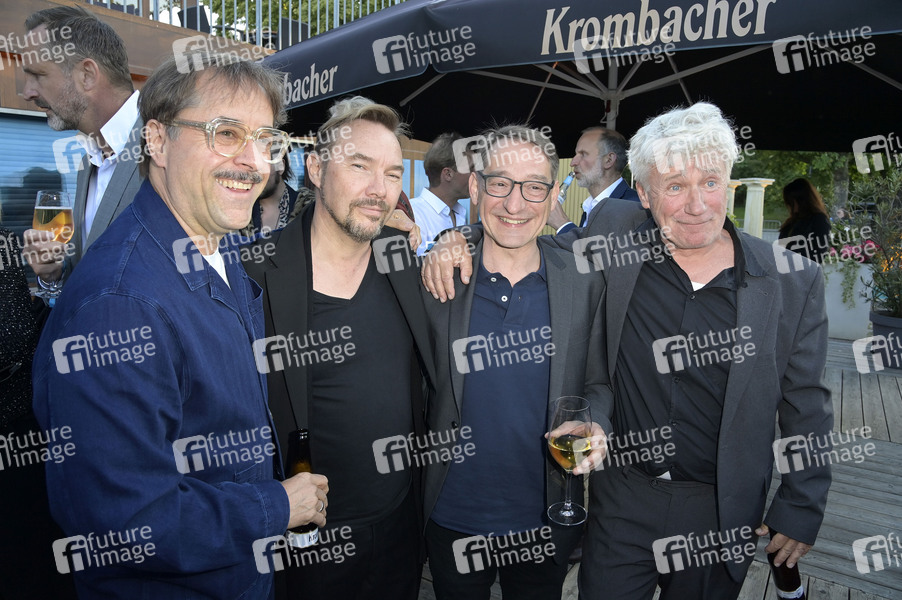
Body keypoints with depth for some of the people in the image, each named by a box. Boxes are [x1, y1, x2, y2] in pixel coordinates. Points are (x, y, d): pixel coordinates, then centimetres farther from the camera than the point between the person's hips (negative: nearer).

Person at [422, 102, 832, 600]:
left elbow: (807, 408, 0)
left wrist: (800, 511, 3)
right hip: (623, 499, 0)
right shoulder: (614, 233, -9)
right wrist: (460, 241, -12)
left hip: (723, 516, 1)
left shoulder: (792, 281, -8)